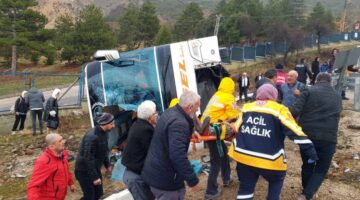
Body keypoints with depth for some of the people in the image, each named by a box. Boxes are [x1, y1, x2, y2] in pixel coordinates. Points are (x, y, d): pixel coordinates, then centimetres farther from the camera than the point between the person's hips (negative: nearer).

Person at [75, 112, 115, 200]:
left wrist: (107, 165, 21)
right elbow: (88, 158, -29)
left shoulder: (102, 133, 1)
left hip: (94, 168, 9)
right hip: (84, 171, -9)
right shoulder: (92, 137, -29)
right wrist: (95, 177, -26)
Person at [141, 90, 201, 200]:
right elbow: (178, 156, -34)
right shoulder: (179, 123, -27)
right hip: (165, 178, -10)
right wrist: (193, 180, -27)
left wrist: (189, 132, 23)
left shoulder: (170, 112, 5)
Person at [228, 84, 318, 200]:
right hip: (268, 159, -3)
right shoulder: (279, 110, -2)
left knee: (245, 187, 19)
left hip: (243, 156, 3)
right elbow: (295, 132, -7)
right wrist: (311, 152, -4)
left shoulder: (246, 107, 9)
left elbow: (236, 129, 16)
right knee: (277, 179, 28)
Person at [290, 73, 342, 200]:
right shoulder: (337, 96, 13)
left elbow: (295, 110, -12)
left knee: (307, 166, 20)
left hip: (307, 135, -1)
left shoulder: (309, 91, -1)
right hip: (328, 139, 1)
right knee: (321, 170, 13)